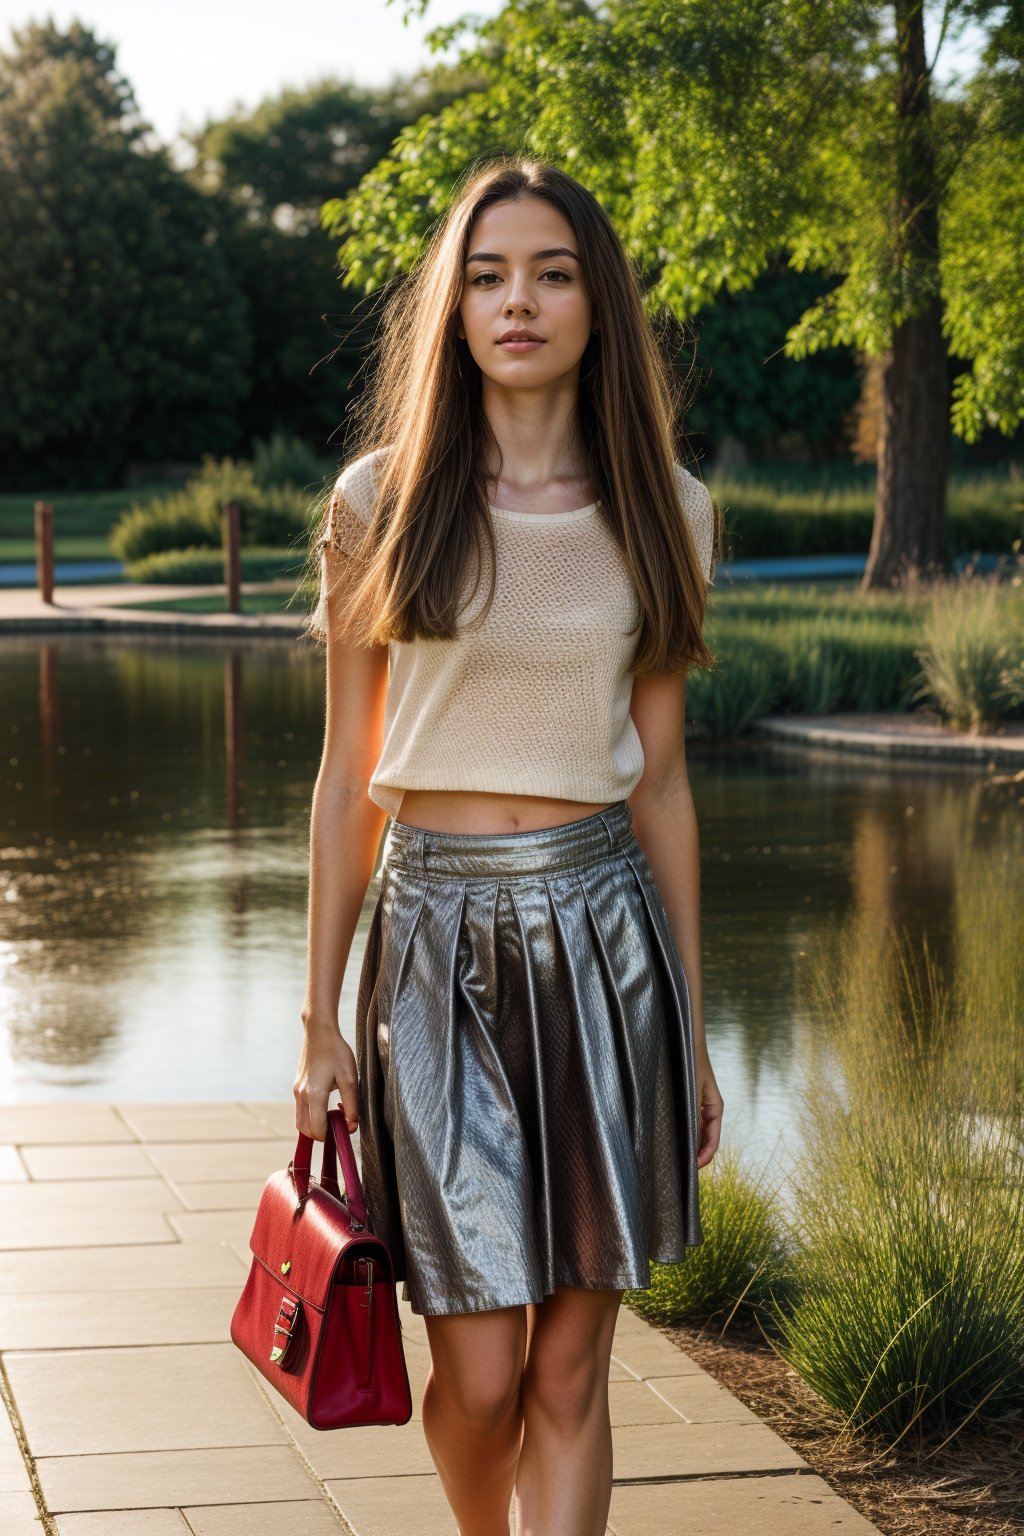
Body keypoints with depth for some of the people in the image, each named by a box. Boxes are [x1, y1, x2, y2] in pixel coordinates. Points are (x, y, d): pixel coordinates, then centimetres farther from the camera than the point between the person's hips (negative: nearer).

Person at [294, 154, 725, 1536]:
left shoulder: (661, 511, 5)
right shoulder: (383, 501, 0)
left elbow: (660, 781, 9)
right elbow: (348, 776, 4)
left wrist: (693, 1033, 10)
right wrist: (321, 1017, 2)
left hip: (603, 938, 1)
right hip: (438, 940, -1)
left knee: (571, 1371, 2)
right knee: (479, 1373, -1)